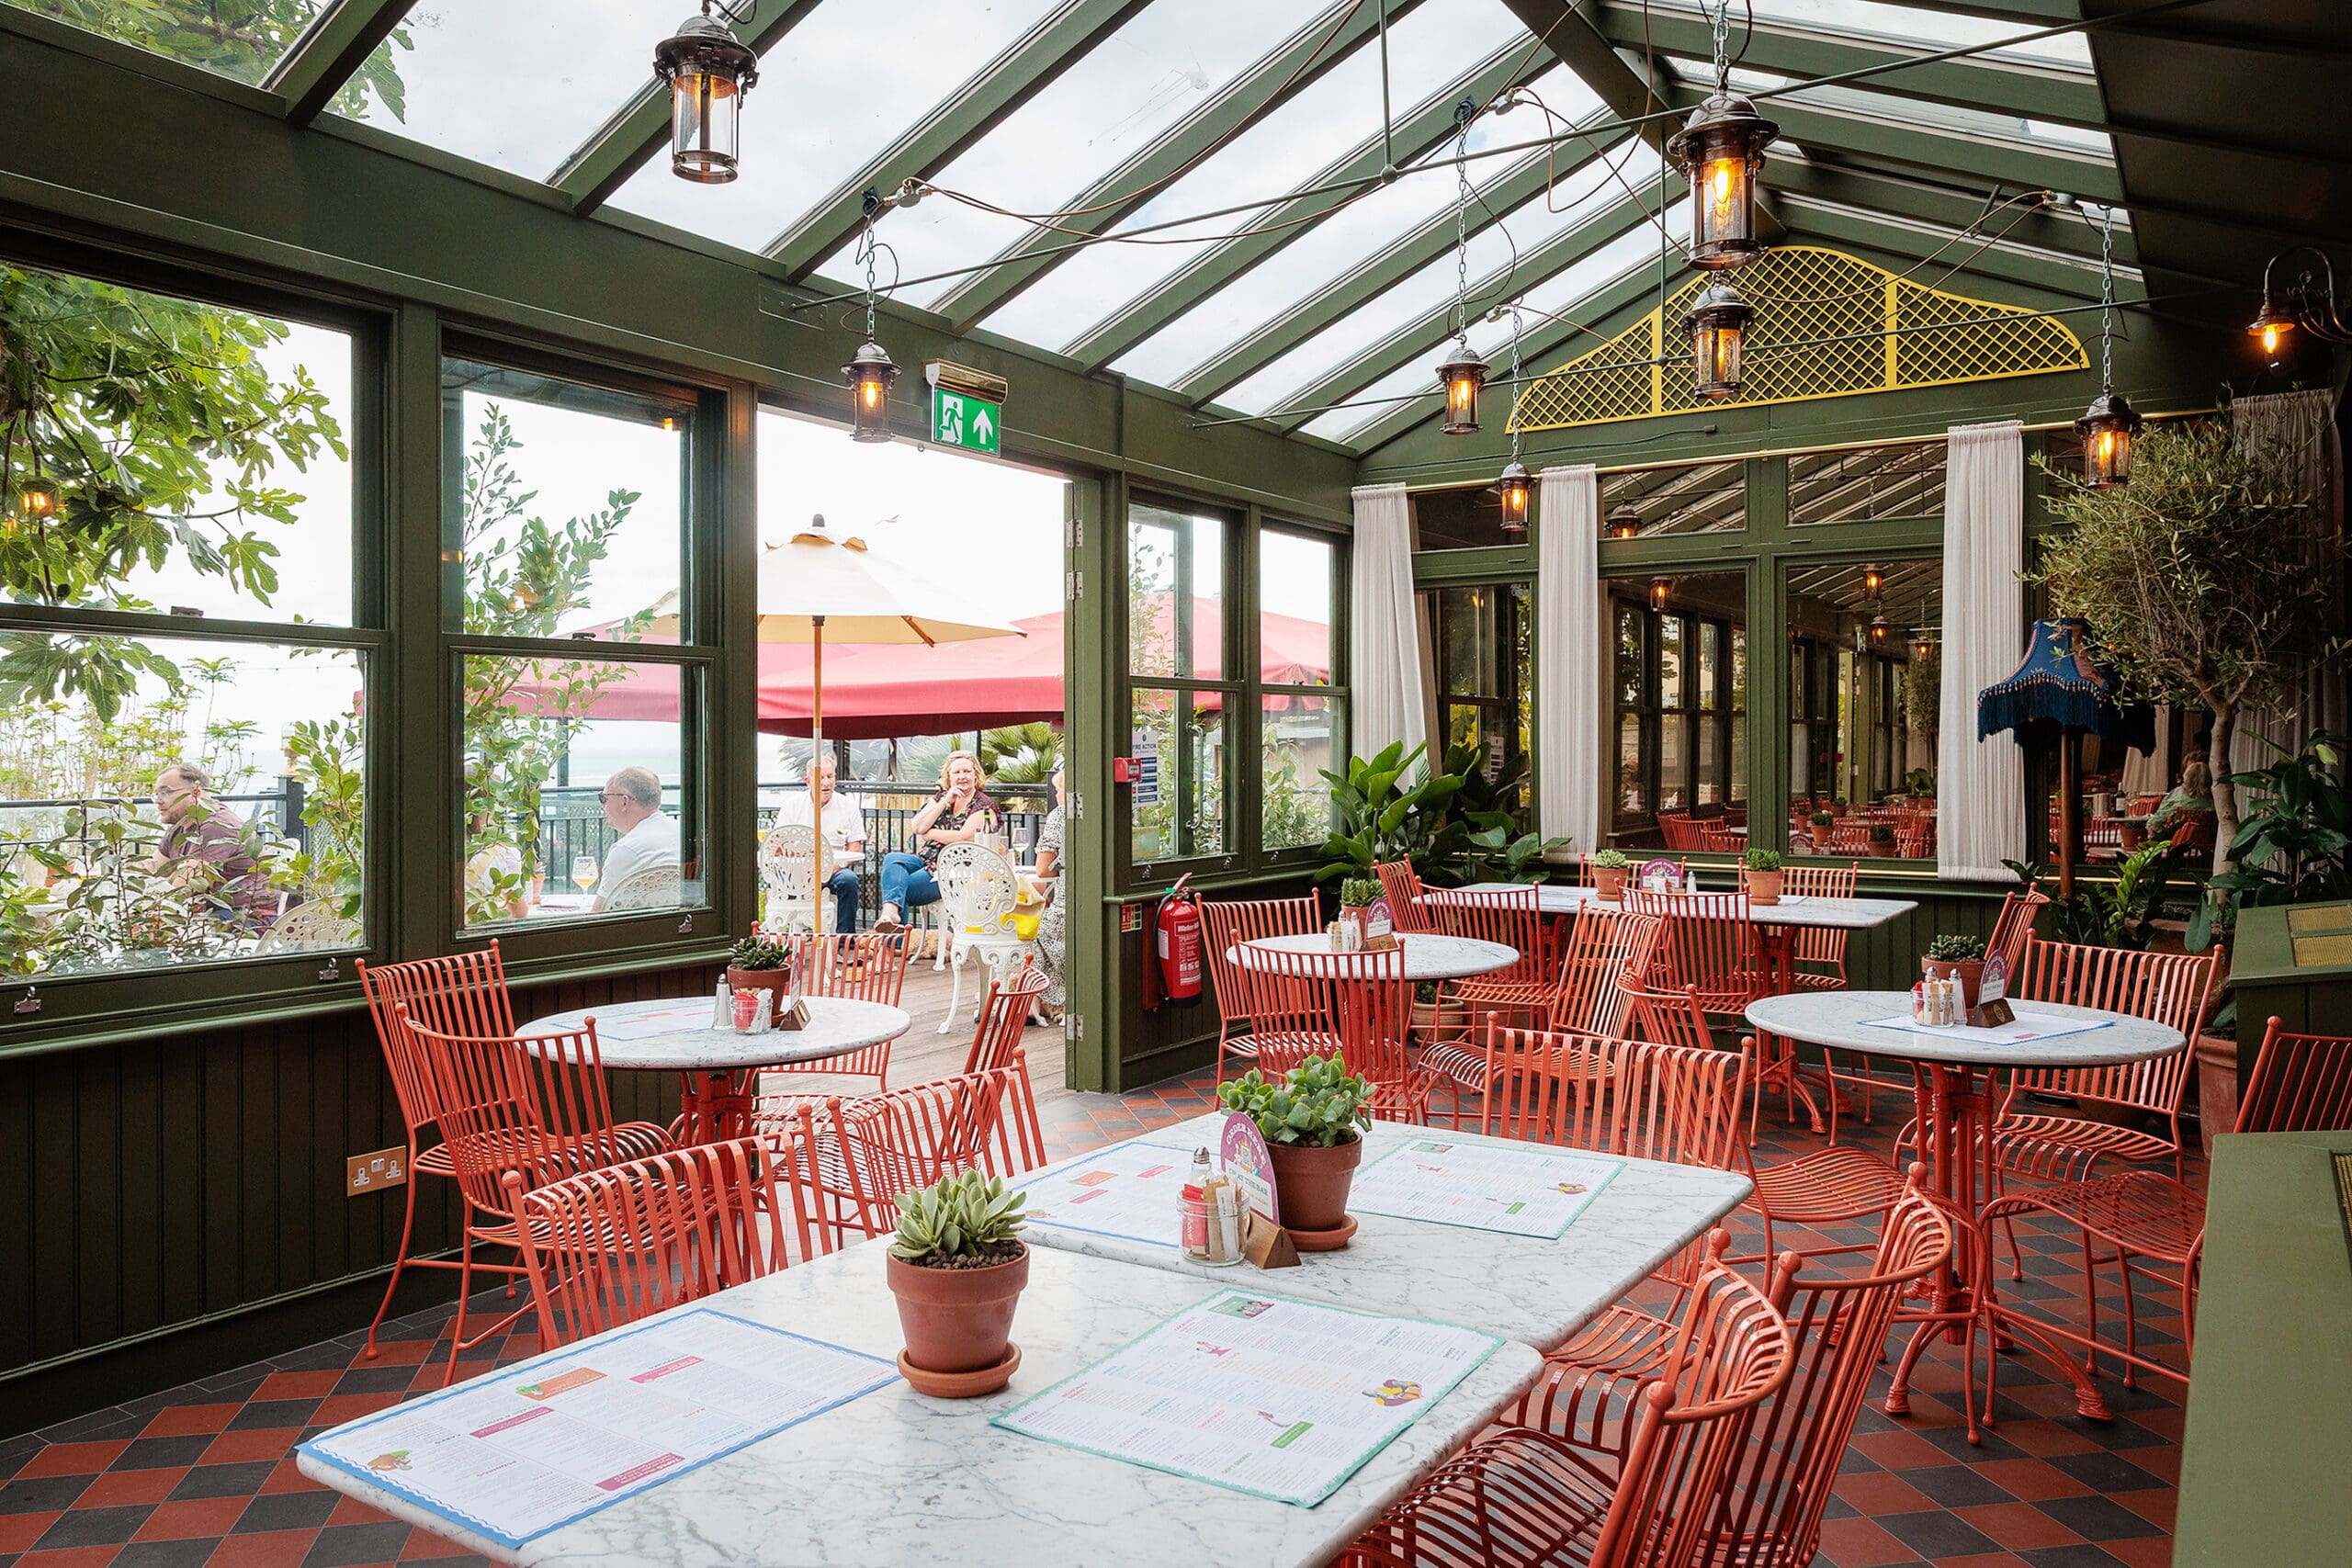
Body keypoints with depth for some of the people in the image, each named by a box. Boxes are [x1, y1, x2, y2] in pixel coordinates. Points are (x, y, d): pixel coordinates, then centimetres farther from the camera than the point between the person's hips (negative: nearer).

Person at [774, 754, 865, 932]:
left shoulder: (848, 806, 9)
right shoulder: (792, 806, 9)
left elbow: (855, 849, 6)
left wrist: (835, 868, -14)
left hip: (835, 869, 0)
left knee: (849, 879, -33)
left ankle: (845, 937, -23)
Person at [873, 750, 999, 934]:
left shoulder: (984, 806, 0)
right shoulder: (941, 797, 18)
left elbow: (964, 838, -14)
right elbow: (917, 827, 4)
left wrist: (929, 833, -2)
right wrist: (945, 802, -4)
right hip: (926, 860, 6)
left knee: (901, 888, -25)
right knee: (892, 859, -26)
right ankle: (891, 911, -45)